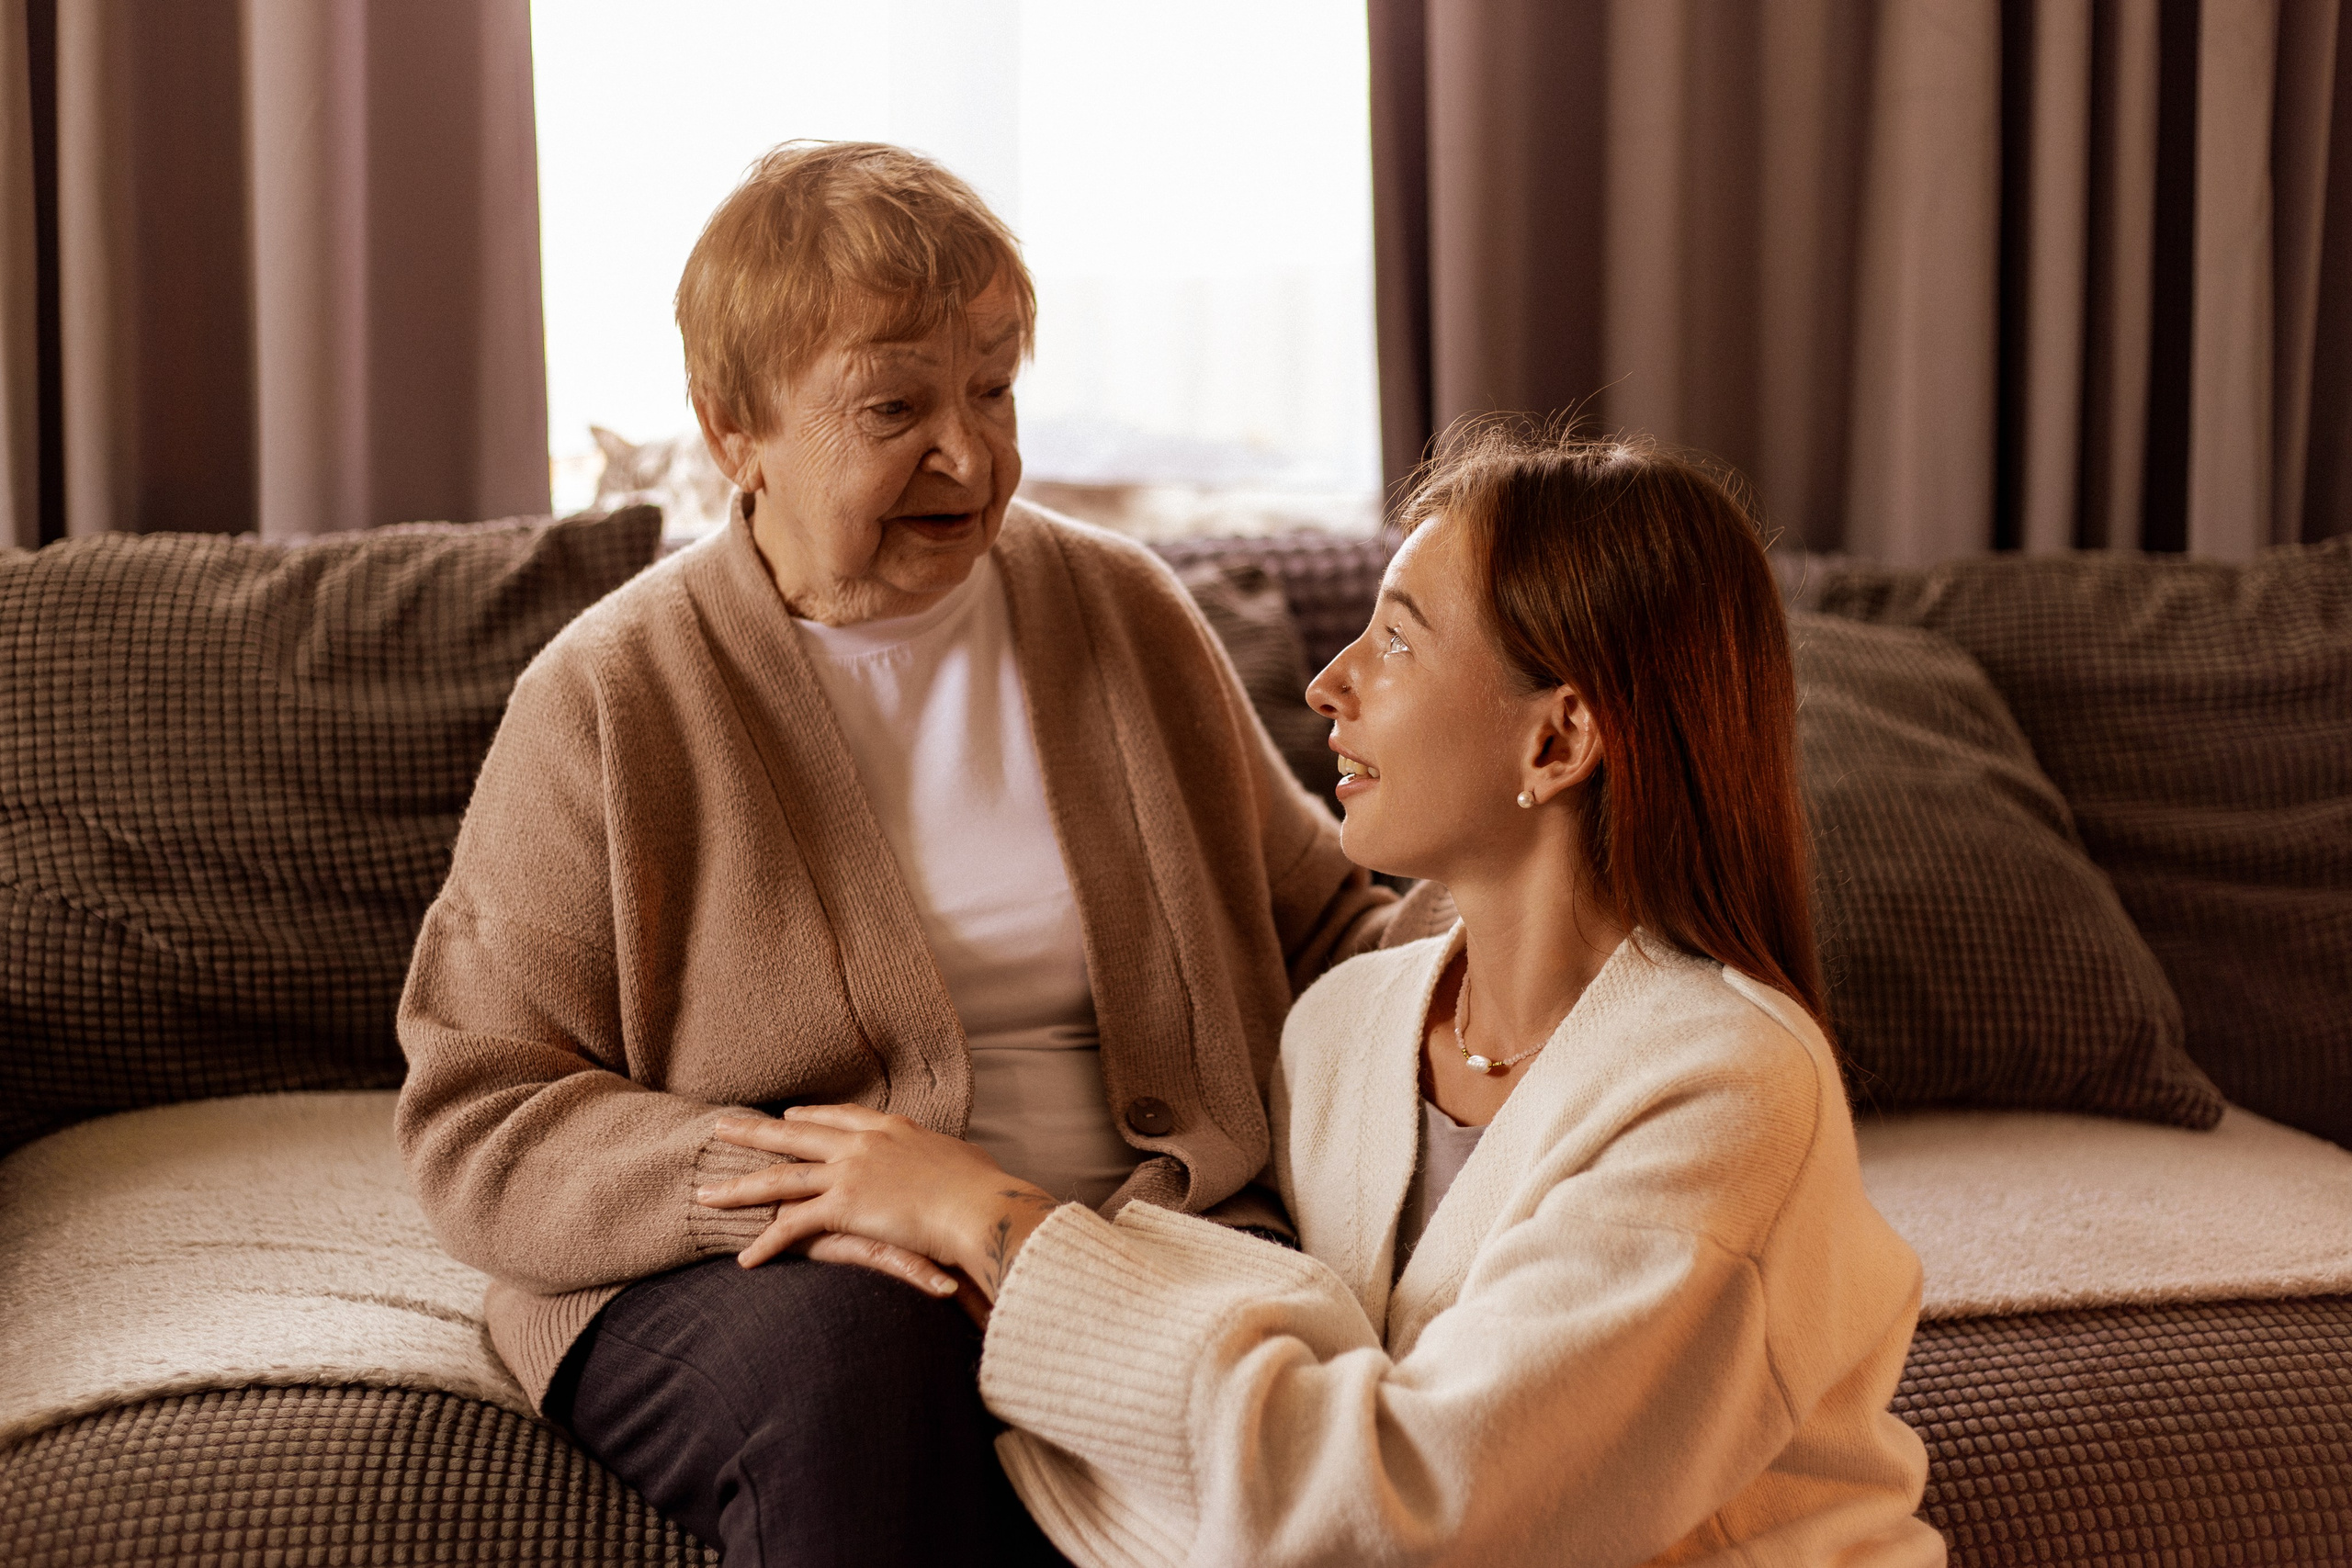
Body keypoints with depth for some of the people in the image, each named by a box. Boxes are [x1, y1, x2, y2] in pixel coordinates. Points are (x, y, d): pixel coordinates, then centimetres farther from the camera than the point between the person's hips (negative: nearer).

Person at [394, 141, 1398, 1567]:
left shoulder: (1124, 613, 12)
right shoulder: (609, 700, 0)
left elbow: (1317, 922, 20)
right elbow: (476, 1127, -4)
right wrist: (785, 1183, -21)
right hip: (768, 1287, -2)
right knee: (856, 1347, -38)